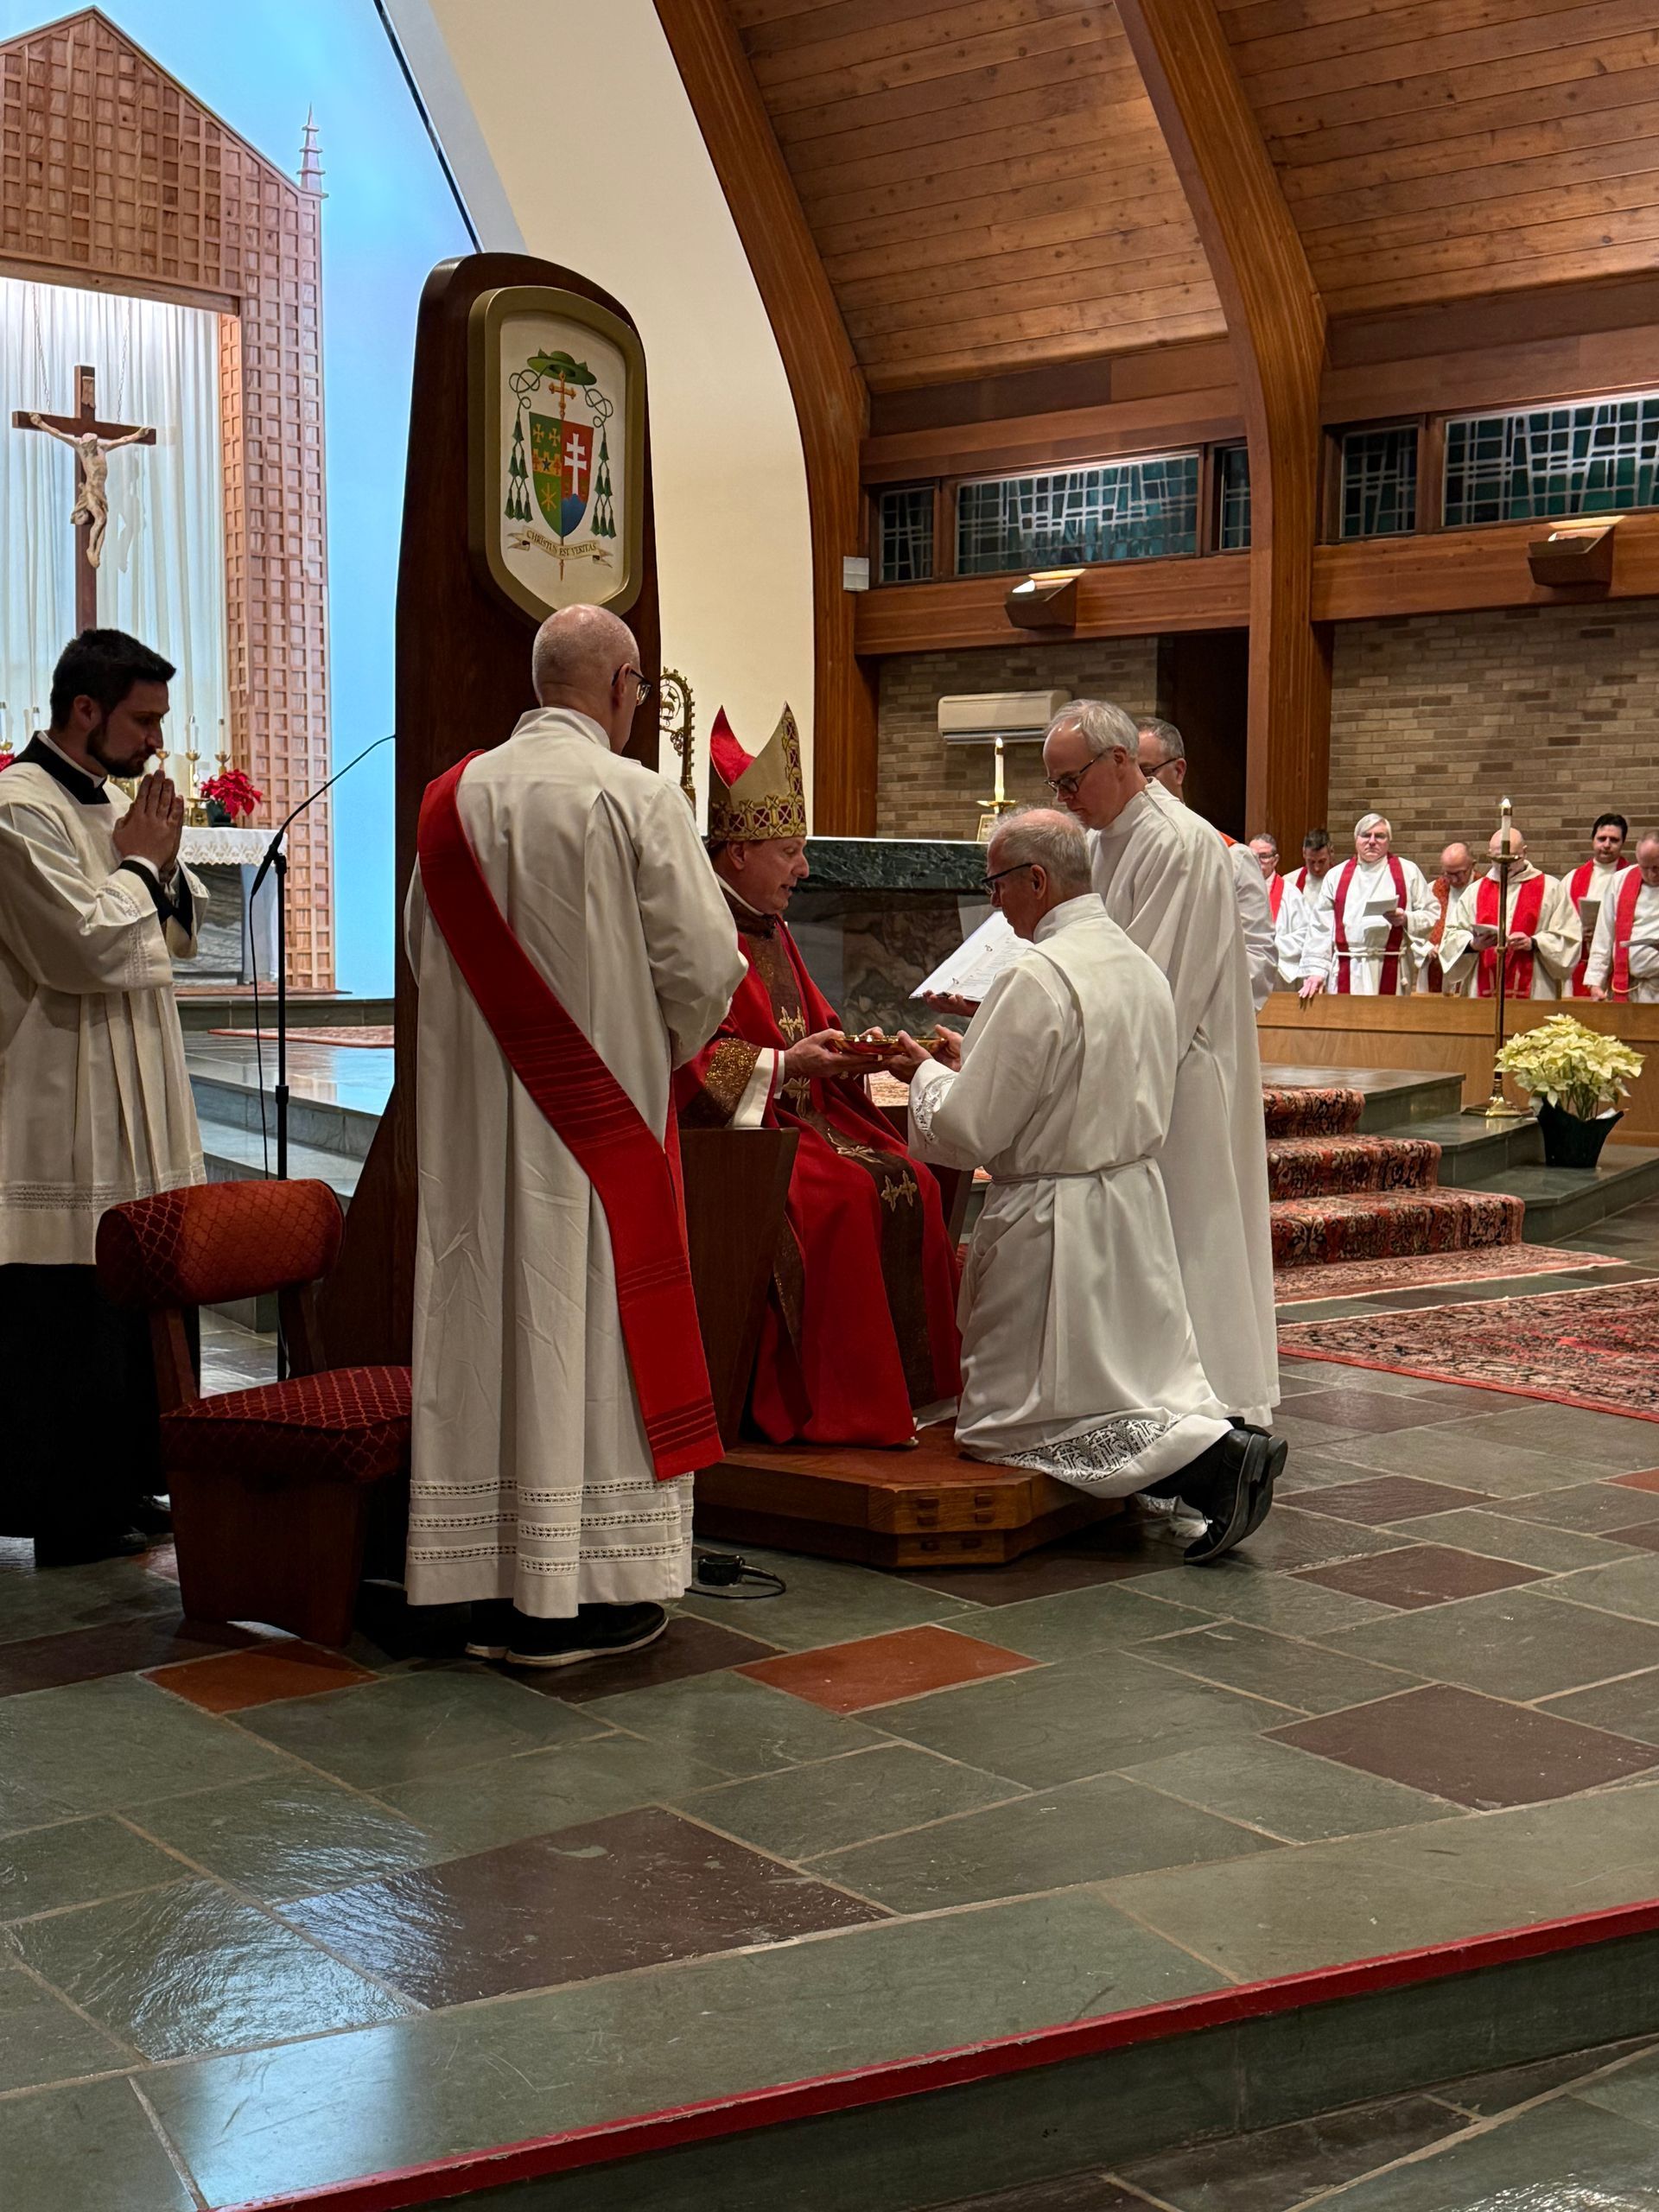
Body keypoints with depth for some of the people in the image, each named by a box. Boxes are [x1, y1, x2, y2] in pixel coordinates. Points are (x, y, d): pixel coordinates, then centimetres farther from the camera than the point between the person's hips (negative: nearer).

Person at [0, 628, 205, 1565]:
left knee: (134, 1305, 14)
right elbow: (85, 947, -22)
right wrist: (137, 864, -8)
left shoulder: (117, 800, 14)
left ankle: (122, 1489, 25)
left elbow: (184, 931, 18)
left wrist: (164, 863, 0)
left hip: (133, 1110, 10)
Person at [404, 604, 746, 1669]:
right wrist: (669, 1043, 7)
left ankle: (491, 1589, 16)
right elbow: (706, 965, -12)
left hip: (478, 1121, 5)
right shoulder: (637, 797, -12)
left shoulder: (453, 799, 4)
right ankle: (591, 1590, 8)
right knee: (591, 1332, 2)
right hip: (599, 1118, -5)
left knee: (490, 1321, 9)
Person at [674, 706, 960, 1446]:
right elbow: (688, 1060, -17)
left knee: (908, 1184, -10)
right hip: (734, 1127, -9)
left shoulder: (770, 929, 20)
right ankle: (830, 1405, -22)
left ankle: (905, 1384, -8)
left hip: (803, 1109, 9)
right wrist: (786, 1065, -19)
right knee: (842, 1196, -29)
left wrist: (851, 1050, 4)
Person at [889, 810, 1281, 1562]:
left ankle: (1211, 1458, -14)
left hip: (1051, 1227, -9)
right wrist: (970, 1062, 18)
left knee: (1017, 1416, 1)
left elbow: (965, 1131, -19)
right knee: (1152, 1388, 21)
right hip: (1138, 1210, 9)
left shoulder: (1036, 978, -21)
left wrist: (927, 1073, 0)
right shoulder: (1140, 966, 7)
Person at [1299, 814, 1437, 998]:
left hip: (1392, 972, -1)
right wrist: (1315, 970, -1)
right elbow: (1320, 928, 7)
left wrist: (1406, 919, -13)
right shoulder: (1336, 876, 11)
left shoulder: (1408, 872, 8)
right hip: (1346, 974, 1)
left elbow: (1431, 916, 6)